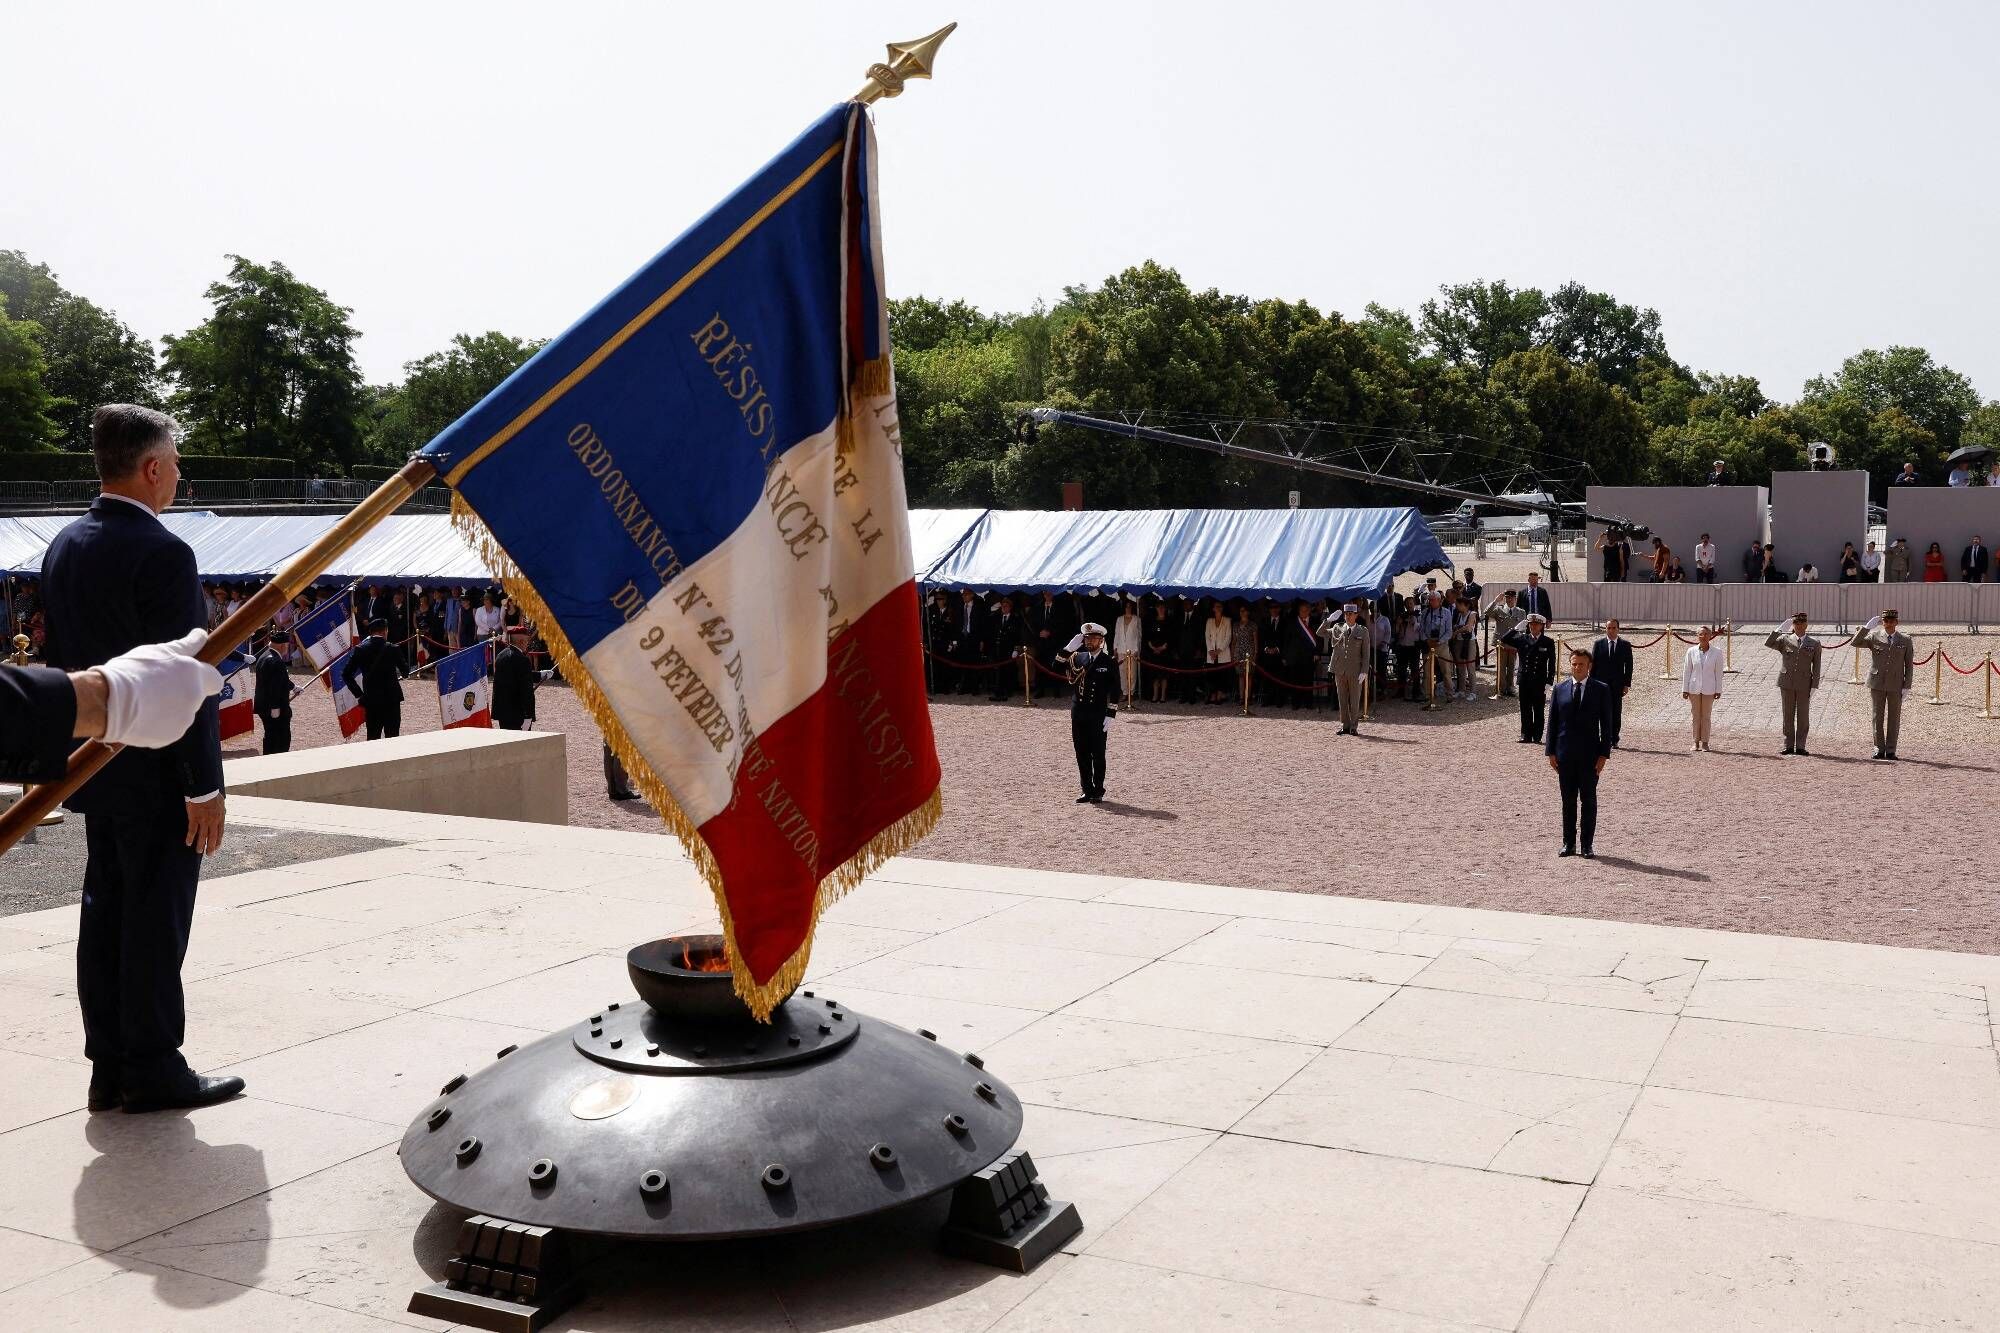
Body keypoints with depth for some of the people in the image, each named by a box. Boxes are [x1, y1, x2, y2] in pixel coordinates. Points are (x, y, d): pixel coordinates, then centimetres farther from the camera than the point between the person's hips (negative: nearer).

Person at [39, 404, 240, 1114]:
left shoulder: (64, 546, 8)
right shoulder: (162, 554, -19)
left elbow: (62, 656, 14)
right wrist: (205, 786, -16)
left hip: (93, 764, 8)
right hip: (156, 776, -8)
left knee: (106, 909, 13)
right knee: (156, 918, 1)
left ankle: (110, 1064, 21)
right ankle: (154, 1067, 10)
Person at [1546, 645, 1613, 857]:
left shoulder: (1600, 690, 0)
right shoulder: (1560, 689, 6)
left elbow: (1606, 724, -1)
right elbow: (1553, 721, 7)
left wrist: (1604, 754, -7)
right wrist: (1551, 752, 1)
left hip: (1590, 754, -2)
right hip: (1565, 754, 2)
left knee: (1588, 800, 3)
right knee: (1568, 800, 7)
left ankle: (1587, 845, 9)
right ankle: (1568, 843, 14)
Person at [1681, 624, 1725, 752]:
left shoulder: (1717, 652, -2)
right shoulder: (1691, 651, 0)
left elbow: (1718, 672, 0)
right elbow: (1686, 671, 2)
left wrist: (1718, 690, -2)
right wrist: (1685, 689, 1)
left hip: (1709, 689, -1)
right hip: (1694, 688, 1)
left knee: (1706, 716, 5)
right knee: (1695, 716, 6)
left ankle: (1705, 742, 11)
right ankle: (1696, 742, 12)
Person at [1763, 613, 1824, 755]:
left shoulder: (1814, 643, 5)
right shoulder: (1785, 640, 7)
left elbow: (1816, 666, 3)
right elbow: (1768, 643, -5)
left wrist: (1814, 685, -3)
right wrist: (1777, 630, -13)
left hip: (1804, 684, -1)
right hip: (1786, 683, 1)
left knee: (1803, 717, 2)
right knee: (1788, 715, 5)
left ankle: (1800, 746, 8)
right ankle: (1788, 746, 11)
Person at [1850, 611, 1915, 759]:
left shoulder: (1906, 640, 3)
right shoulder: (1874, 637, 3)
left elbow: (1909, 665, 3)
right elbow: (1855, 643, -10)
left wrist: (1907, 686, -3)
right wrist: (1866, 627, -17)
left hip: (1896, 685, 0)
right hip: (1877, 683, 0)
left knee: (1894, 719, 4)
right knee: (1878, 717, 3)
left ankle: (1890, 751, 9)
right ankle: (1879, 749, 10)